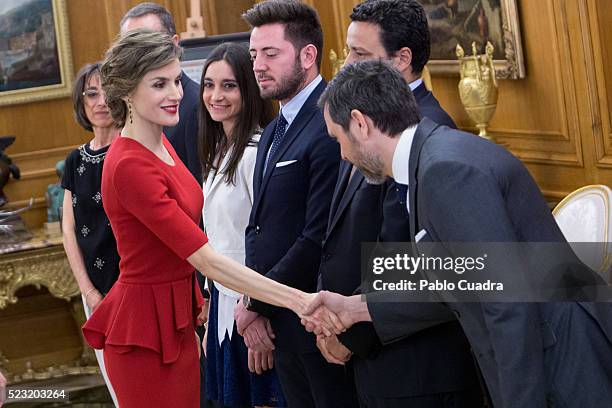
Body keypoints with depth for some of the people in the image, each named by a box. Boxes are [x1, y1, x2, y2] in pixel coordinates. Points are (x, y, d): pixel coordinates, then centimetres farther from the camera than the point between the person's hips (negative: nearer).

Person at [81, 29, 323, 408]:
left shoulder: (161, 144, 7)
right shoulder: (130, 166, -23)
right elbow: (206, 260, -26)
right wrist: (299, 301, -28)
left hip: (177, 319, 9)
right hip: (147, 324, -9)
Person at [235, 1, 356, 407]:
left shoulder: (330, 128, -18)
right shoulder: (273, 133, 15)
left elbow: (318, 238, -22)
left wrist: (257, 303, -12)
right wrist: (253, 304, 0)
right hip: (280, 324, 9)